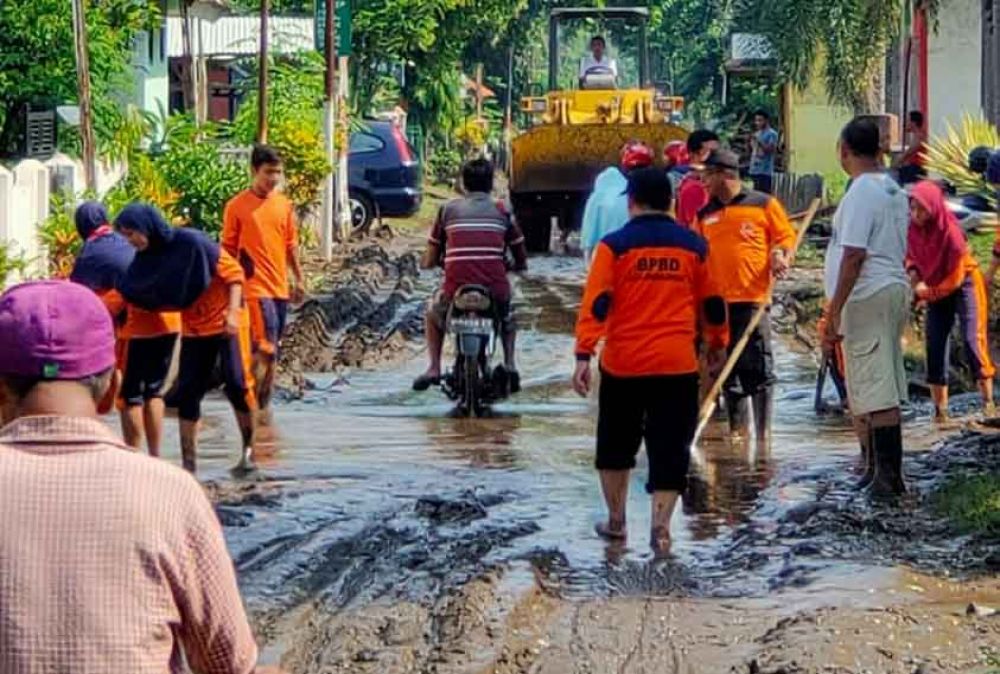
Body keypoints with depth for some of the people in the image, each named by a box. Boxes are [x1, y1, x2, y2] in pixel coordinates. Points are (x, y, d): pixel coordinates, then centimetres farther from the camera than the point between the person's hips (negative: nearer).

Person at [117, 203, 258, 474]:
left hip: (225, 323, -6)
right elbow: (129, 294, 1)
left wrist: (232, 312, -23)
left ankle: (248, 448, 11)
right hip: (194, 330, 6)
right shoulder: (147, 260, -2)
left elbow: (234, 272, -16)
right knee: (187, 392, 1)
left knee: (237, 384, -6)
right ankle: (189, 462, 5)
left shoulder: (191, 243, -20)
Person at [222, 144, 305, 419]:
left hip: (280, 287, 6)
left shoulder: (285, 204, 10)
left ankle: (262, 405, 17)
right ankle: (254, 404, -8)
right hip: (255, 288, -6)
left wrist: (298, 279, 17)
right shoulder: (237, 206, -5)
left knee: (271, 351, 10)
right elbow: (228, 250, -3)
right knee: (265, 349, -15)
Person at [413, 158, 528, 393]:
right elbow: (521, 263, 15)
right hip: (496, 290, 1)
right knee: (507, 316, 38)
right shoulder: (502, 211, 12)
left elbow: (429, 262, 13)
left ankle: (434, 369, 18)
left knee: (433, 314, 33)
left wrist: (434, 261, 36)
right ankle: (509, 363, 18)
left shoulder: (448, 209, 11)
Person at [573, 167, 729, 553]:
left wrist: (583, 356, -11)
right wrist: (718, 344, 26)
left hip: (623, 364, -1)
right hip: (677, 364, 1)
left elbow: (596, 303, -11)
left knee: (616, 444, 17)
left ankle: (616, 521, 25)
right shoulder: (693, 246, 3)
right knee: (670, 448, 4)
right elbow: (711, 303, 12)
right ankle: (661, 525, -7)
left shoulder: (615, 245, -5)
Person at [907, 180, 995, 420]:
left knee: (972, 341, -13)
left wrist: (927, 292, -17)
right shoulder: (912, 230, -14)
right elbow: (911, 256, 8)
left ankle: (988, 401, -6)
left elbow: (955, 278, -22)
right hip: (935, 290, 5)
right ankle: (940, 410, 4)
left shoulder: (951, 232, -28)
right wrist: (913, 272, -12)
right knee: (935, 346, 0)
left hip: (963, 285, -5)